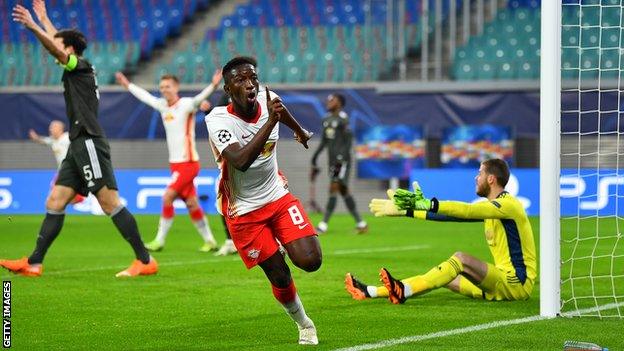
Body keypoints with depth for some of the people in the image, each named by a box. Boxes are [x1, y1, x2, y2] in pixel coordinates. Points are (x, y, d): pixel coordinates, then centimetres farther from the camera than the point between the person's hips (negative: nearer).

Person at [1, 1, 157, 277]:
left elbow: (55, 49, -22)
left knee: (110, 203, -12)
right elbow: (58, 42, 38)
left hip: (89, 143, -10)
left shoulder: (81, 66, -3)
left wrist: (33, 26, -32)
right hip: (79, 146, 10)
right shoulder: (75, 72, 21)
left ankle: (145, 261, -12)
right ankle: (34, 263, 4)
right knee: (55, 202, 5)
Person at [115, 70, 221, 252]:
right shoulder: (162, 105, 11)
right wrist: (128, 85, 40)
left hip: (187, 162, -7)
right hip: (176, 163, 7)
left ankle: (159, 240, -4)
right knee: (191, 203, 7)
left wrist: (212, 86, -51)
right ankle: (209, 241, 13)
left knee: (167, 197, -11)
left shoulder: (186, 104, -11)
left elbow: (198, 99, -32)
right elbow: (145, 96, 29)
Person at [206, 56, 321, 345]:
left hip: (278, 196, 4)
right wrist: (271, 120, -45)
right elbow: (241, 161, -42)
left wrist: (300, 131, 40)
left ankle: (287, 244, 22)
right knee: (279, 276, -4)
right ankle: (303, 324, 23)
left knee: (310, 261, -13)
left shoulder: (267, 99, -8)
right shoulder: (218, 120, -25)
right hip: (243, 211, -4)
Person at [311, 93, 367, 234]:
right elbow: (324, 141, 23)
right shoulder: (327, 119, 14)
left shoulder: (342, 119, -10)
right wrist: (315, 158, 21)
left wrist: (341, 159, -22)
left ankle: (324, 225, -14)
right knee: (344, 192, 9)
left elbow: (348, 141, -15)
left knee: (334, 189, -12)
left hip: (342, 160, -8)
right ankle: (360, 223, 15)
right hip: (332, 160, 9)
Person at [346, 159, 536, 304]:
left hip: (518, 283, -9)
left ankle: (403, 291, -32)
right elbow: (453, 215, 16)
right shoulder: (490, 207, 16)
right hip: (502, 282, 9)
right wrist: (407, 211, 13)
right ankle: (370, 292, -6)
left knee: (461, 259, -25)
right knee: (443, 276, 1)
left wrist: (428, 204, -32)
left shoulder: (508, 204, -12)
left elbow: (467, 211, -25)